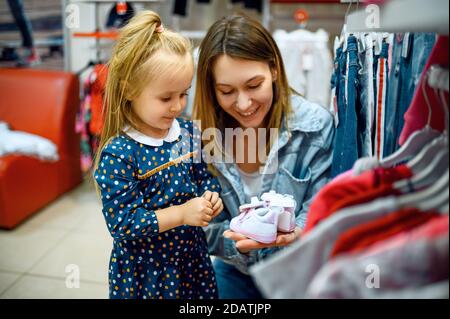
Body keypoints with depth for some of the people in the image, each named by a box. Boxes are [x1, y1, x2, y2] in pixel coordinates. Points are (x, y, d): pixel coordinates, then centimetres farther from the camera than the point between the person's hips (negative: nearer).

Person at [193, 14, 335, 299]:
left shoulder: (315, 125, -22)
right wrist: (239, 241, -33)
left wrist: (297, 232, -38)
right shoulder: (204, 136, -17)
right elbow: (208, 225, -12)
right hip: (235, 272, 1)